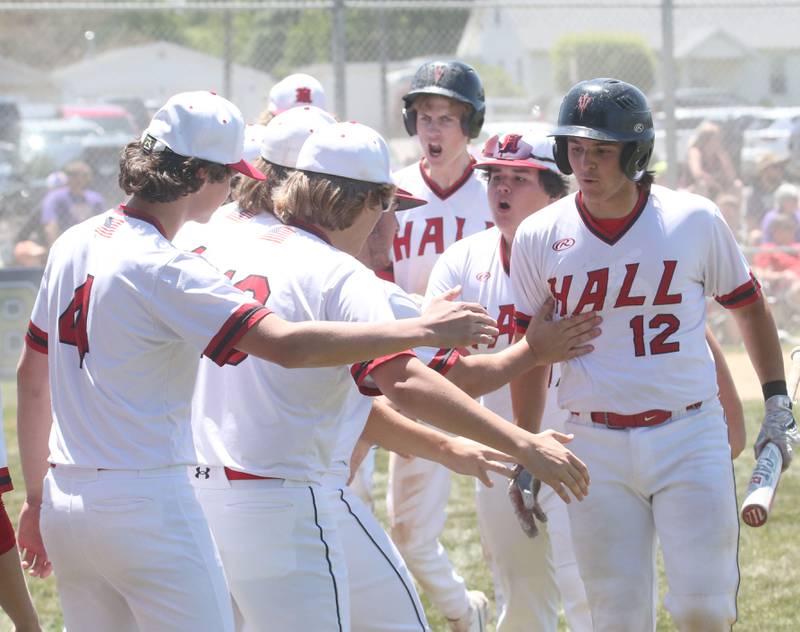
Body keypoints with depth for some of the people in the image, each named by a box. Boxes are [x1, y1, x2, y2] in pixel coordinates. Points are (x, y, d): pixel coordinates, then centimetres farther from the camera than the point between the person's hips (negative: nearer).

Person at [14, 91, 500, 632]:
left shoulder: (73, 244, 10)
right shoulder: (160, 268, -16)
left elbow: (31, 377, 18)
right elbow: (287, 344, -26)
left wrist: (37, 496, 26)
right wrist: (422, 330, -22)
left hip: (65, 503, 8)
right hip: (147, 505, -8)